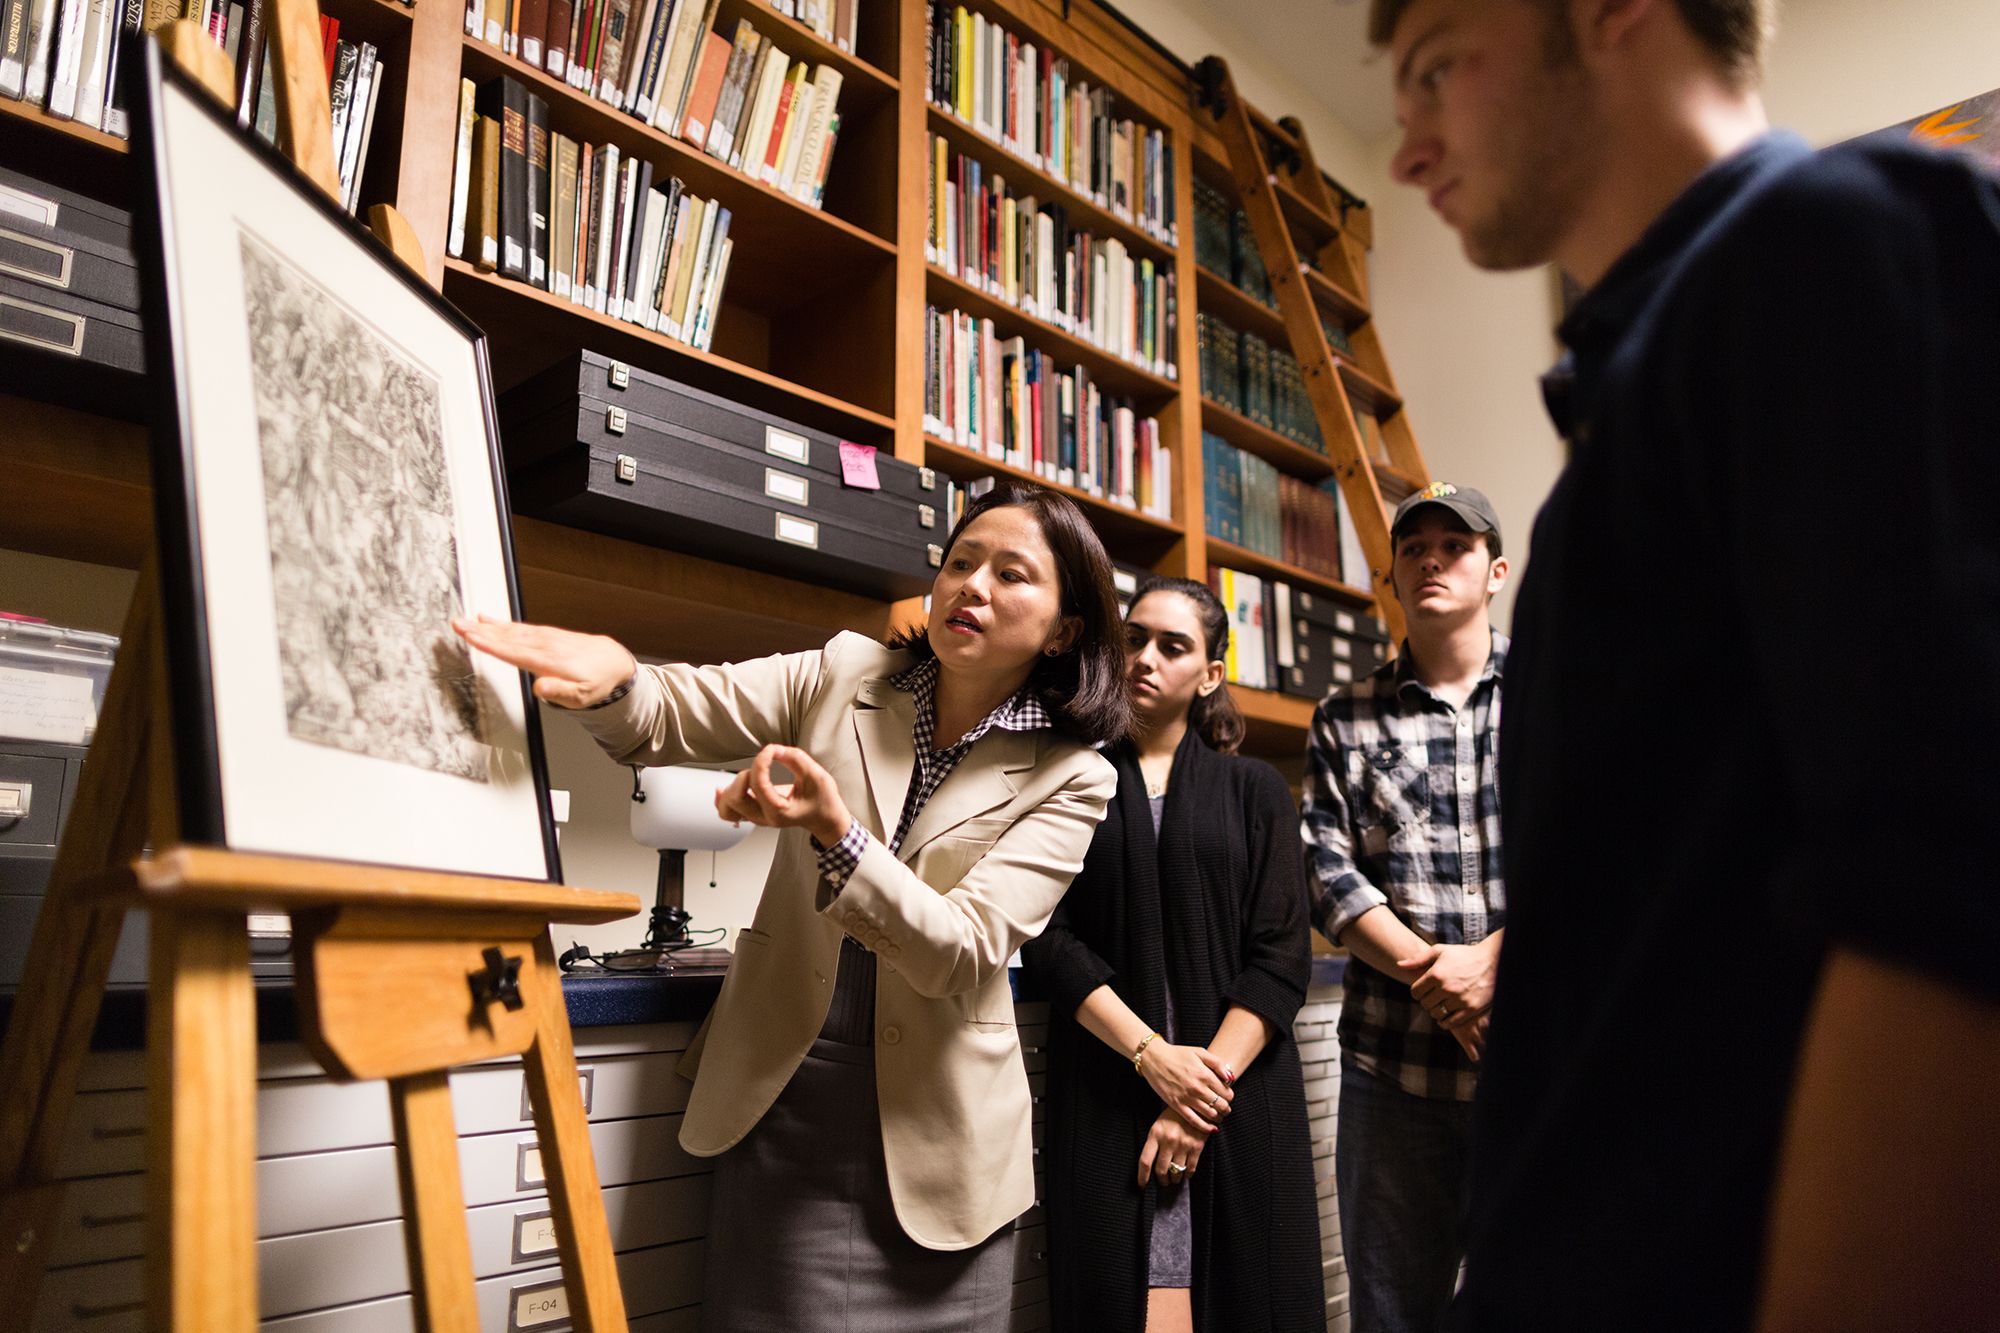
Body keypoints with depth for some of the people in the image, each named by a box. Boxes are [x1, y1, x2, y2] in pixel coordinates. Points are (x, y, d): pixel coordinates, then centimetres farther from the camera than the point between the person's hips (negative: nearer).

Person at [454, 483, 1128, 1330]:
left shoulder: (1071, 779, -6)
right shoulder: (846, 676, 2)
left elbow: (965, 950, -17)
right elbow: (672, 716, -7)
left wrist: (835, 833, -32)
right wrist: (610, 678, -31)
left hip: (928, 1128, -1)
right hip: (780, 1100, 1)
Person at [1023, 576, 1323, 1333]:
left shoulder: (1255, 790, 8)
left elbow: (1281, 958, 0)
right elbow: (1049, 942, -2)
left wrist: (1210, 1081, -10)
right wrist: (1151, 1055, -11)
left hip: (1239, 1094, 1)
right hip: (1106, 1095, 0)